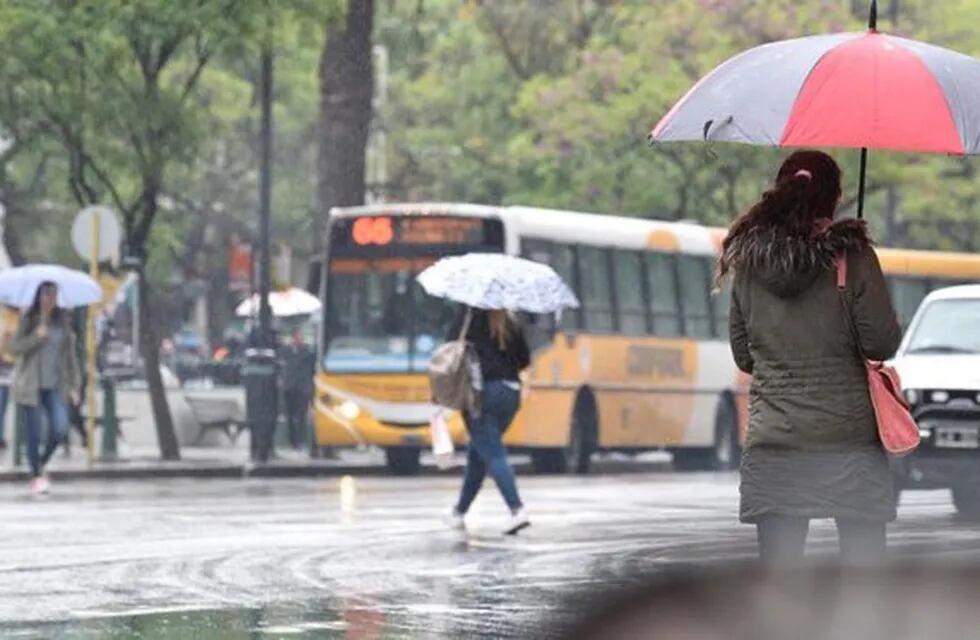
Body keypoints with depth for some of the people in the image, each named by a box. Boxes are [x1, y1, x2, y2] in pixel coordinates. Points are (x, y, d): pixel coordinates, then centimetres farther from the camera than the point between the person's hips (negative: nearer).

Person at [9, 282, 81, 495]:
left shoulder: (63, 321, 9)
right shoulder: (28, 320, 0)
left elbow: (70, 354, 12)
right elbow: (15, 347, -8)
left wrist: (74, 384, 7)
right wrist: (37, 336, -20)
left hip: (55, 386, 3)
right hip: (31, 386, -3)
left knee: (60, 430, -10)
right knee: (34, 435, -3)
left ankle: (41, 464, 16)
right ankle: (36, 476, 13)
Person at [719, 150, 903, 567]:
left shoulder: (747, 261, 4)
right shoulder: (851, 255, -7)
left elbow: (742, 355, 11)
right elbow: (882, 344, -7)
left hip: (771, 443, 3)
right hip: (848, 438, -3)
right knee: (865, 572, 5)